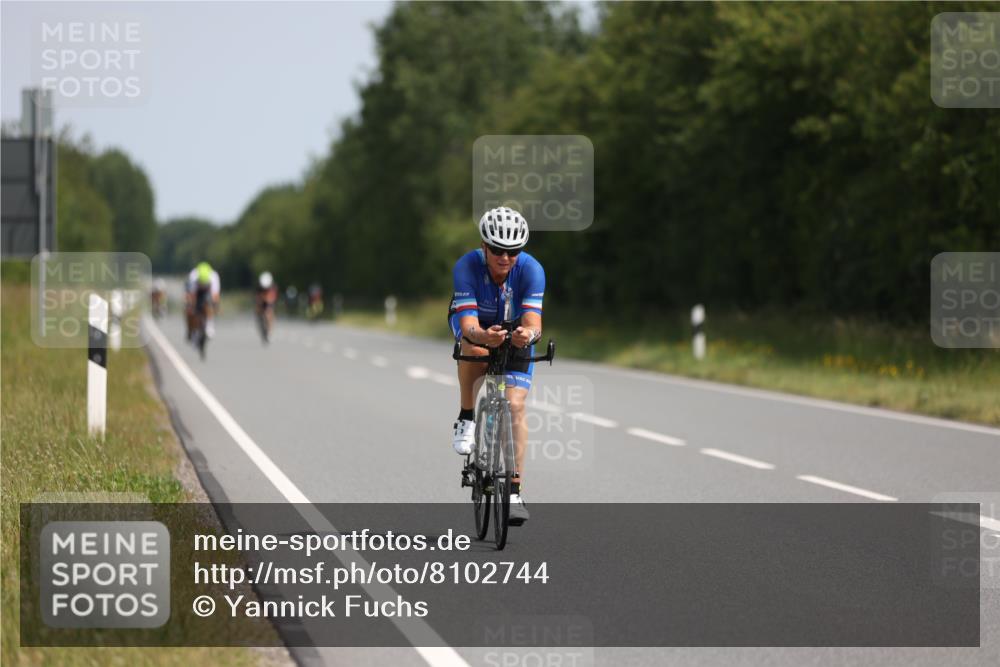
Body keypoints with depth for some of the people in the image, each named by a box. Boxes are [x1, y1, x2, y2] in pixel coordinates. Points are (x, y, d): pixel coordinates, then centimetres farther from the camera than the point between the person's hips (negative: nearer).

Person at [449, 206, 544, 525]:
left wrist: (528, 334, -65)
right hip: (476, 324, 0)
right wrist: (484, 336, -64)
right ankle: (466, 419, -14)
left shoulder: (531, 270, -31)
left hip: (514, 334, 0)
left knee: (515, 405, -15)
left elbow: (533, 321, -41)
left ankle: (514, 491, -9)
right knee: (474, 349, -37)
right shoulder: (467, 266, -33)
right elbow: (470, 328, -41)